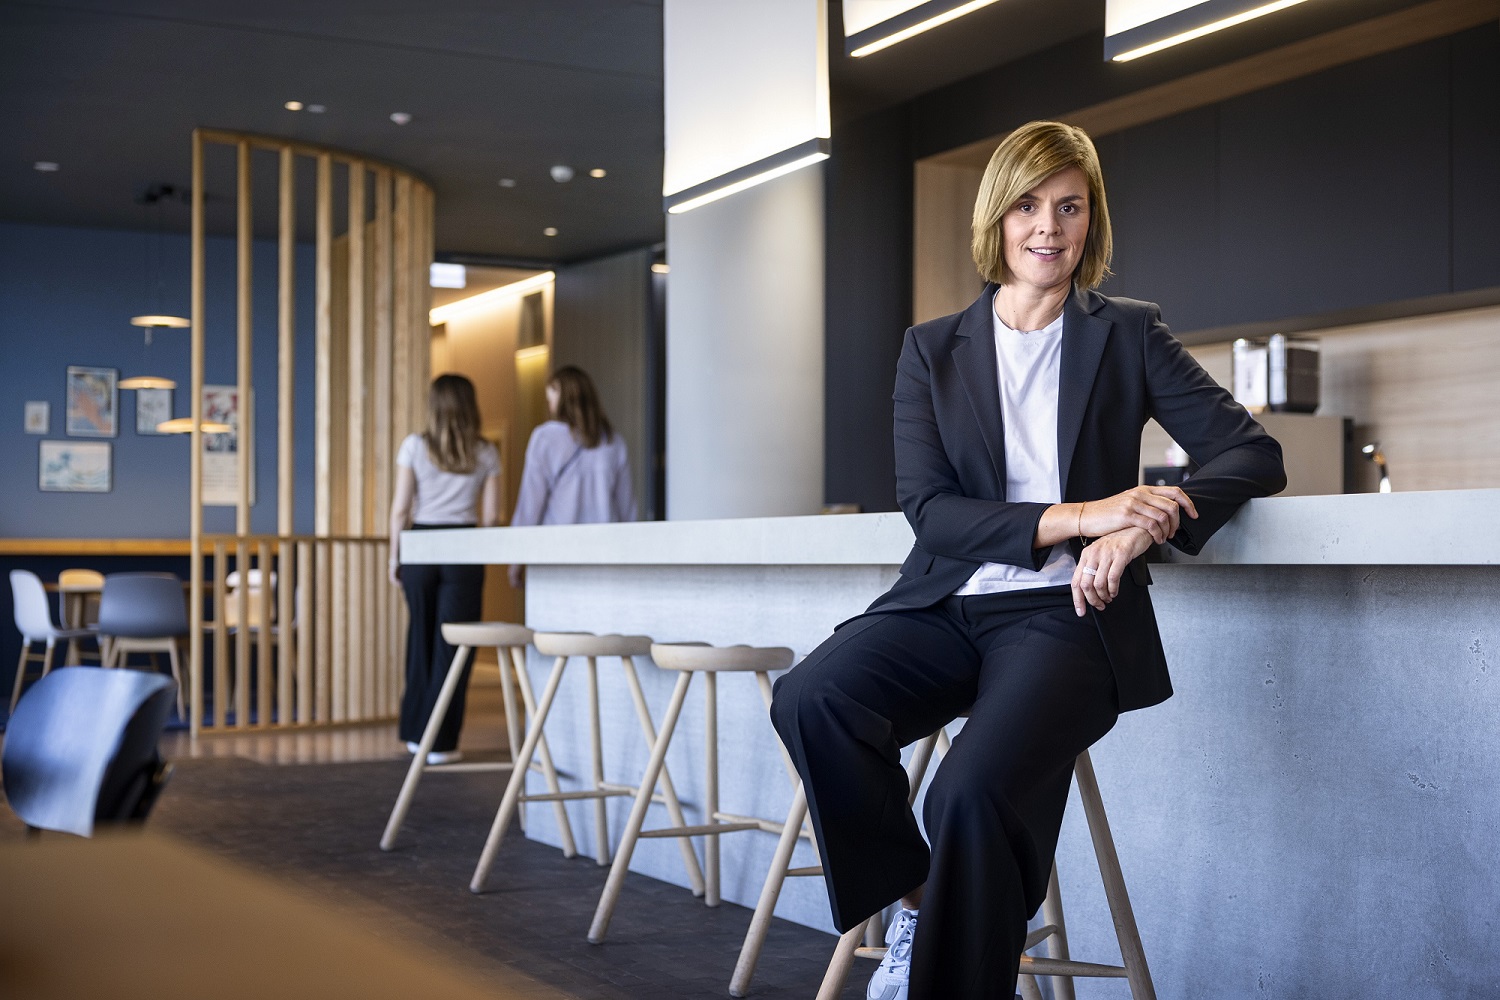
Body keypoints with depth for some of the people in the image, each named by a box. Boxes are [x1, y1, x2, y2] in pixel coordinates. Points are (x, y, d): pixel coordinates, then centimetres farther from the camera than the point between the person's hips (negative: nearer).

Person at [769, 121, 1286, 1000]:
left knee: (975, 790, -32)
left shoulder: (1129, 336, 9)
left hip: (1066, 611, -2)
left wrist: (1141, 528, -19)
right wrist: (1073, 517, -16)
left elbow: (1254, 455, 0)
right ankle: (916, 900, -6)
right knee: (810, 698, -28)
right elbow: (926, 507, 0)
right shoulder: (932, 350, 11)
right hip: (946, 603, 3)